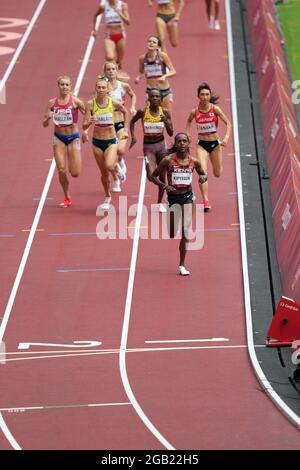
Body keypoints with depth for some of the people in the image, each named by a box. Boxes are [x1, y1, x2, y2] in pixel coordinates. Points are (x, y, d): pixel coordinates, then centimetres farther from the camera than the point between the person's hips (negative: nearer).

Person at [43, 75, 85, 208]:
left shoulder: (75, 101, -9)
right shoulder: (52, 103, -1)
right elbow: (45, 124, 3)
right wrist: (48, 118, -19)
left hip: (73, 137, -2)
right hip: (59, 137, 2)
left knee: (75, 173, -5)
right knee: (61, 170, -5)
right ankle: (67, 198, 14)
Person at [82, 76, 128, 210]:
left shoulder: (114, 103, -10)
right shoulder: (90, 104, -10)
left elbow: (125, 112, 13)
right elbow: (84, 126, -12)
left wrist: (125, 130, 13)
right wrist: (89, 122, -33)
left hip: (111, 141, -1)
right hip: (97, 141, 1)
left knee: (109, 166, -25)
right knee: (104, 173, 9)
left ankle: (116, 167, 13)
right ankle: (108, 197, 33)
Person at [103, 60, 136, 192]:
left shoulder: (123, 86, -1)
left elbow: (133, 95, 20)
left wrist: (132, 107, 4)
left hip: (121, 123, -1)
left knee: (120, 149, -23)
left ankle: (121, 162, 14)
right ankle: (116, 182, 20)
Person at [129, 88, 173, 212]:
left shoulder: (165, 112, -5)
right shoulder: (143, 112, -9)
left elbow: (171, 133, -4)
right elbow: (132, 122, 11)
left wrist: (166, 121, -21)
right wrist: (133, 136, -1)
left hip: (161, 145, 2)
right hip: (148, 147, -2)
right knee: (151, 176, -17)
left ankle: (160, 203, 24)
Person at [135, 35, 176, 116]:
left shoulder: (162, 56, -9)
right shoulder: (143, 58, 0)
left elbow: (173, 71, -10)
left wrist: (164, 76, -29)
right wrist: (138, 77, -5)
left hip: (164, 91, -1)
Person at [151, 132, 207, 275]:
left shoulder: (194, 161, -2)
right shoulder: (168, 160, -9)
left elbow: (203, 174, 16)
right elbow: (154, 176, -2)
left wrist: (203, 177, -8)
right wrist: (164, 185, -19)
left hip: (187, 196, 1)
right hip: (173, 197, -1)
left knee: (185, 233, -3)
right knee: (172, 234, -5)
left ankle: (182, 265, 7)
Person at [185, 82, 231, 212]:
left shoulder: (215, 109, -10)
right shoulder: (195, 112, -5)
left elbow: (228, 123, -8)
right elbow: (189, 121, 18)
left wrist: (226, 137, -21)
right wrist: (187, 133, 4)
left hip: (215, 144, 0)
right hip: (201, 145, 0)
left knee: (217, 174, 14)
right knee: (202, 172, -17)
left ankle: (219, 165, 53)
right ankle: (206, 201, -18)